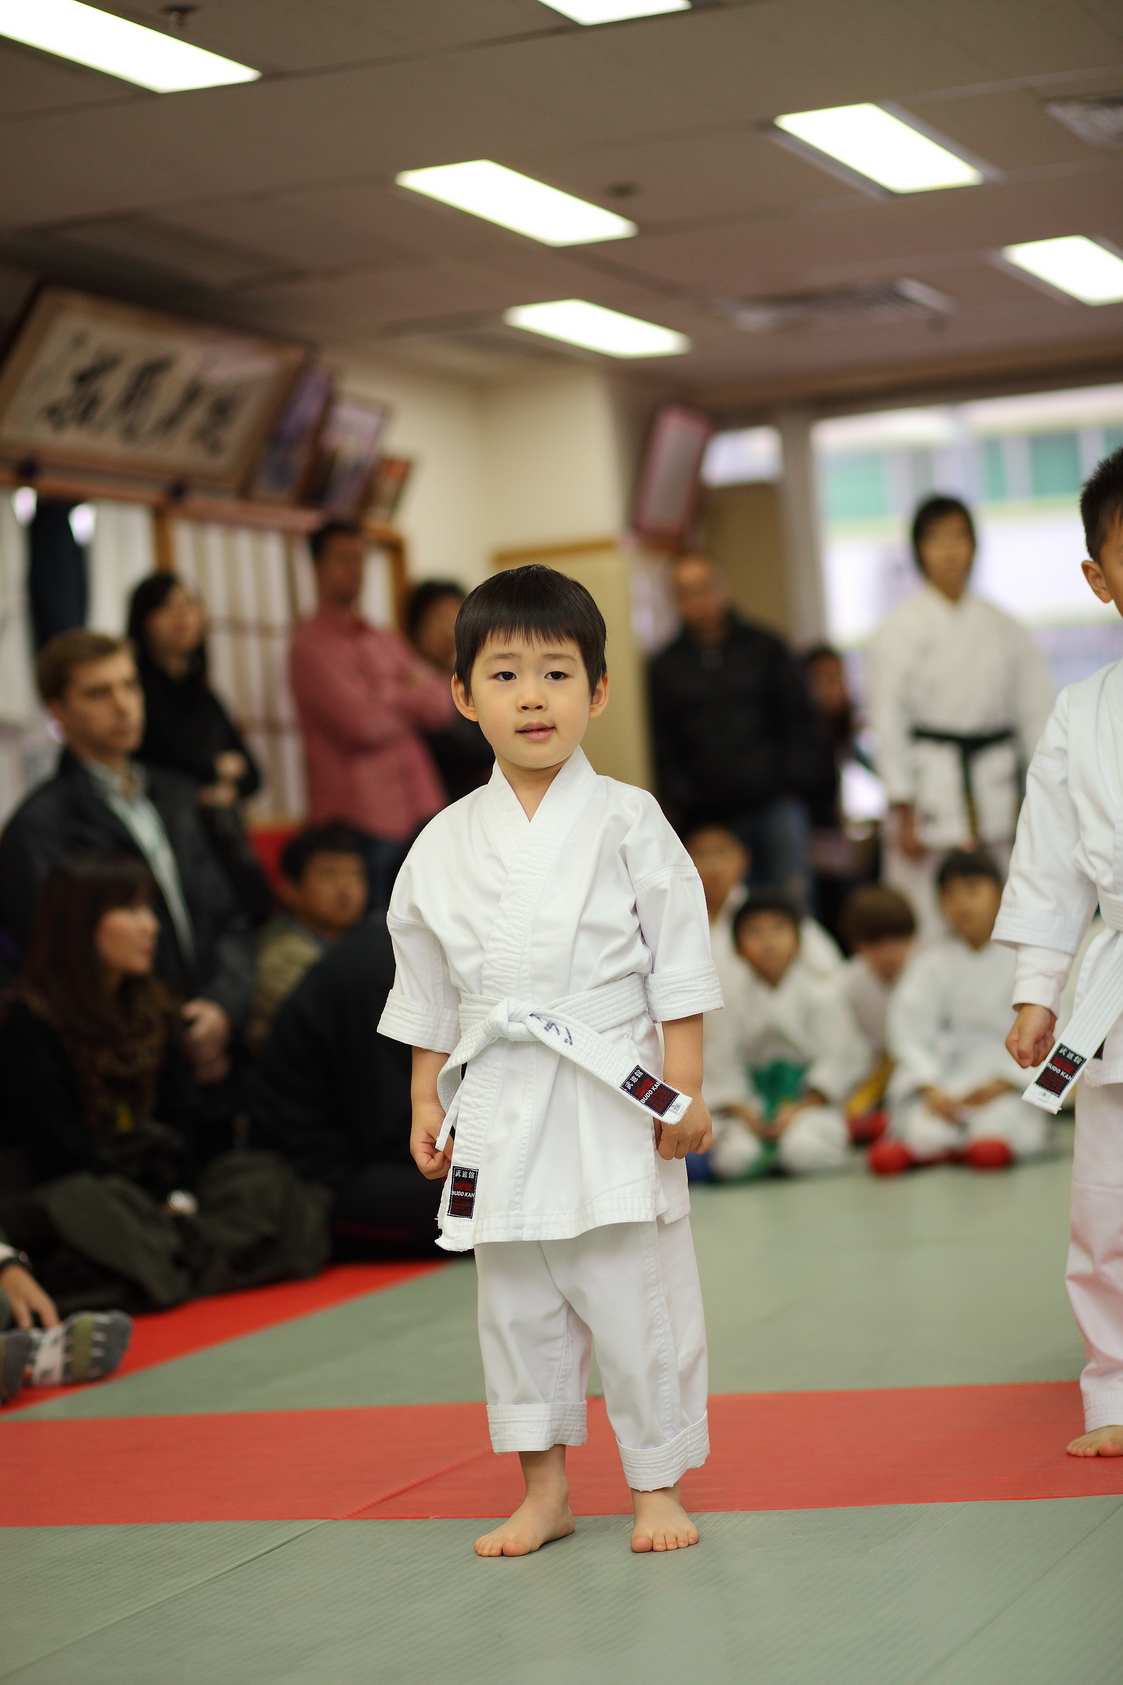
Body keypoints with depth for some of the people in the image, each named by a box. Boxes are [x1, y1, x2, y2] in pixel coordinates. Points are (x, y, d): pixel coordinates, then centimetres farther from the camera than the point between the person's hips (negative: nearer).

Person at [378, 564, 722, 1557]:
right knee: (518, 1307, 10)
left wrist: (685, 1091, -8)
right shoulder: (446, 845, 6)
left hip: (612, 1100, -3)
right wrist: (426, 1102, 10)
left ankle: (659, 1484, 15)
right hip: (498, 1109, 4)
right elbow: (426, 989, 14)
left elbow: (678, 964, -3)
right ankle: (544, 1493, 23)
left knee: (638, 1298, 1)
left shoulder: (627, 823, -3)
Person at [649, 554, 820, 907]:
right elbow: (665, 747, 11)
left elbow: (799, 720, 9)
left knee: (792, 901, -6)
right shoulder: (667, 667, 11)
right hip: (713, 817, 1)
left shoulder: (764, 648, 9)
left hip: (776, 802, -1)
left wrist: (792, 782, -1)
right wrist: (683, 807, 1)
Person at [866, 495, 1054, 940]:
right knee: (928, 928, -8)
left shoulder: (1005, 629, 9)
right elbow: (887, 725, -3)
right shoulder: (898, 632, -1)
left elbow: (1037, 713, 10)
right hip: (932, 794, -4)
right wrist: (904, 813, -7)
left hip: (996, 789, 4)